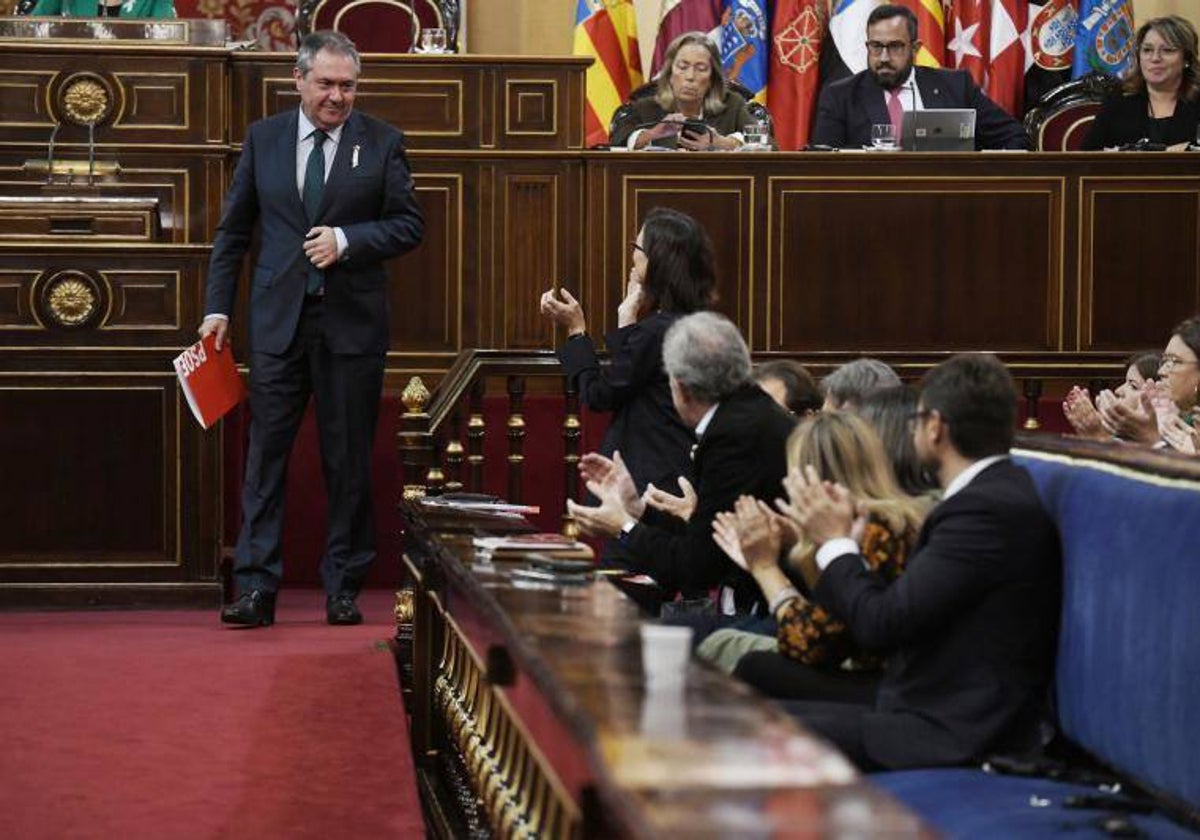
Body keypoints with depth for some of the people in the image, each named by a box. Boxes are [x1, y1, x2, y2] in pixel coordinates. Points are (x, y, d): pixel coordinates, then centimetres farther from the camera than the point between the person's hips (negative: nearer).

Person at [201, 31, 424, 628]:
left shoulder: (382, 143, 2)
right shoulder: (263, 138, 7)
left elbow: (409, 226, 1)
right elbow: (232, 231, 10)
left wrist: (346, 239, -14)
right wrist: (218, 306, 4)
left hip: (352, 320, -1)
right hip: (278, 319, 1)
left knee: (349, 461, 5)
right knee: (266, 452, -2)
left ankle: (343, 589, 14)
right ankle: (256, 589, -1)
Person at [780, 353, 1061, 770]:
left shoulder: (989, 508, -19)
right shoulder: (997, 493, 12)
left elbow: (882, 624, -19)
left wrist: (835, 541, -3)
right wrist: (842, 540, 12)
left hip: (953, 737, -10)